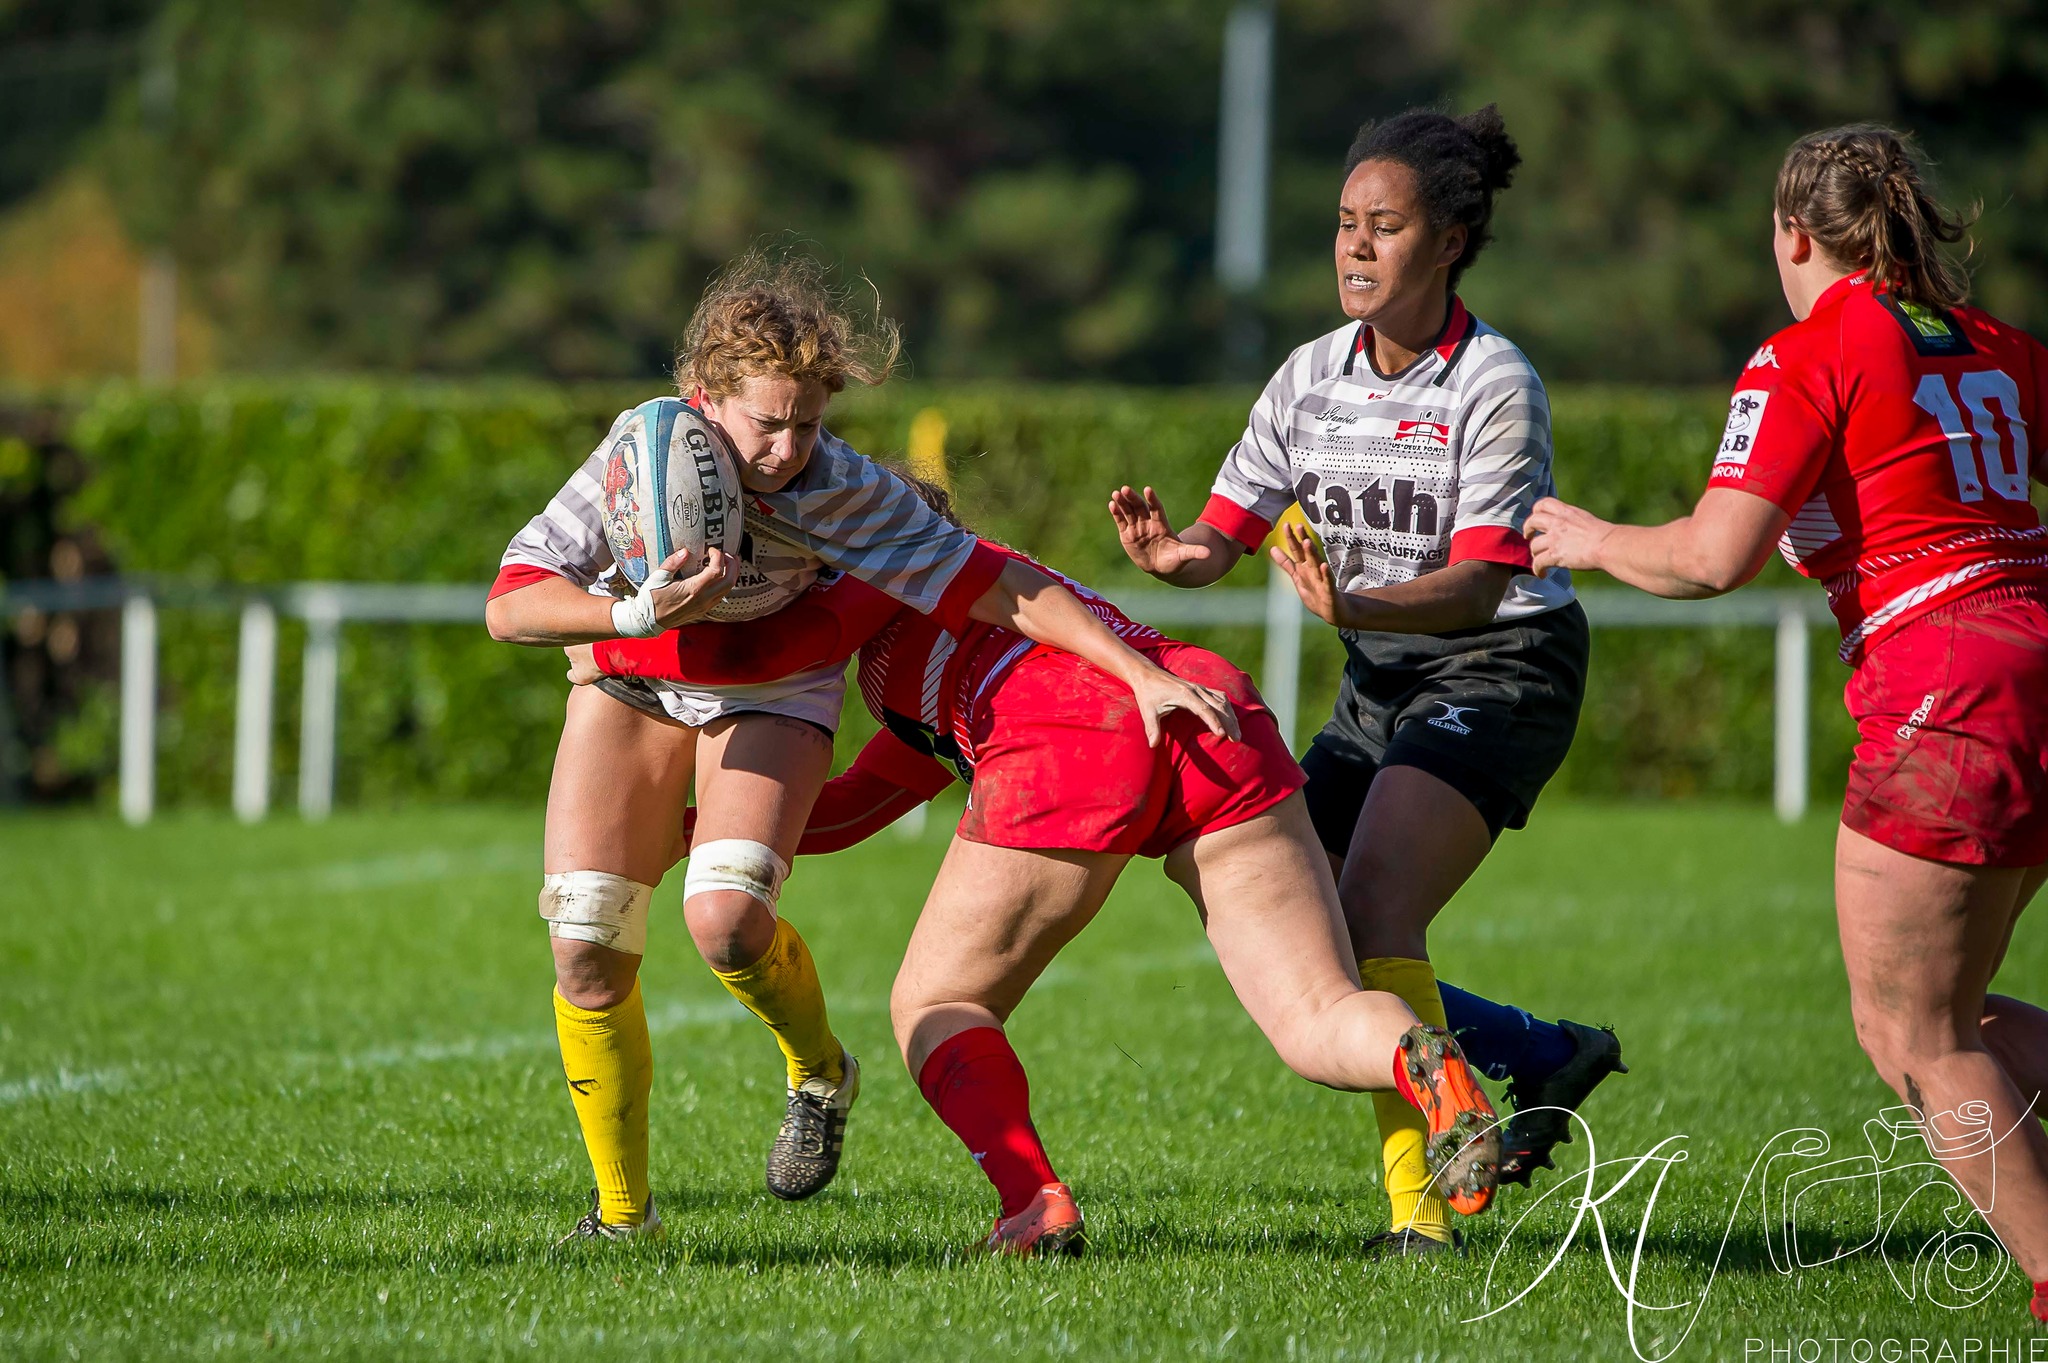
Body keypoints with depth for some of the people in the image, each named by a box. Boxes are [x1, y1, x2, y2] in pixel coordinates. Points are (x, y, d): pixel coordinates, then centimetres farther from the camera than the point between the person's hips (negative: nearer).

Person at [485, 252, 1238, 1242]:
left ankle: (820, 1074, 7)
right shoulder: (647, 443, -27)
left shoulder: (847, 495, -29)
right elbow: (510, 606, -27)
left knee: (725, 920, -27)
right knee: (585, 949, -7)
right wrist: (644, 611, -42)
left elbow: (1001, 589, -27)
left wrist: (1142, 675, -32)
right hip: (633, 686, 2)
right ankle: (622, 1210, 11)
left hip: (773, 696, -2)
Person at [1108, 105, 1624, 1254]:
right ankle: (1549, 1057, 19)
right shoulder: (1315, 374, 1)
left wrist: (1355, 604, -39)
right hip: (1380, 682, 7)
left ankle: (1415, 1199, -22)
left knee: (1372, 911, -25)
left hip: (1500, 672, -7)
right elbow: (1228, 534, -1)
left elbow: (1478, 585, -22)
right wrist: (1174, 554, -25)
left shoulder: (1496, 386, -17)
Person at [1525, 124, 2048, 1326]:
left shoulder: (1808, 357, -6)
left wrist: (1592, 541, 5)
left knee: (1911, 1034, 0)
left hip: (1947, 699, -8)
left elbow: (1716, 557, -12)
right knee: (1937, 1017, 17)